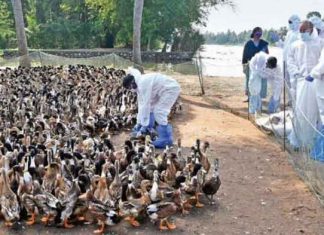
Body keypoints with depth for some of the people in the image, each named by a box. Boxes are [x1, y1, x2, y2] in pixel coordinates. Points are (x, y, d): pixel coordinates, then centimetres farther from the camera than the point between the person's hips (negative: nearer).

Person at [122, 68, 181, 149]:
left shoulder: (143, 84, -26)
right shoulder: (139, 85, 4)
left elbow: (145, 105, -26)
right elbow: (141, 104, 10)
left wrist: (144, 125, -22)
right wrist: (139, 122, 10)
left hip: (171, 88, -10)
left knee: (159, 112, -16)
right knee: (151, 108, 15)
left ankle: (166, 139, -12)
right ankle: (147, 132, 26)